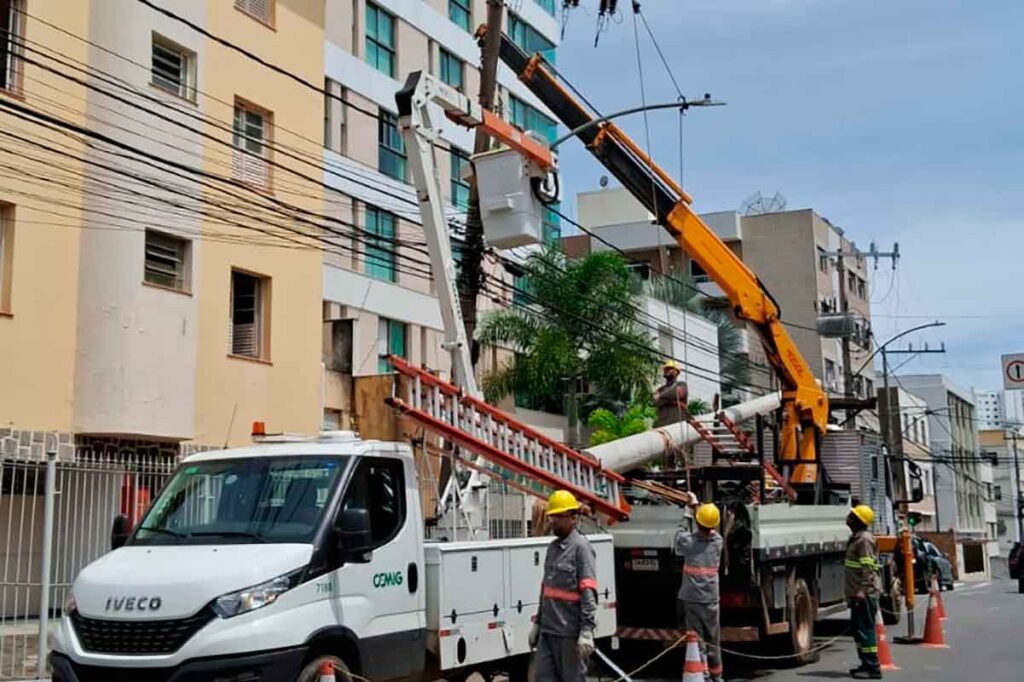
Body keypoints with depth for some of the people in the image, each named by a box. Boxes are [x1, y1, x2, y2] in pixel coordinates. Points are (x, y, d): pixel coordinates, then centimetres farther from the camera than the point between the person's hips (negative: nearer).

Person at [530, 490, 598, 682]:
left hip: (569, 632, -8)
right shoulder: (553, 547, 15)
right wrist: (537, 622, 22)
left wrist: (587, 631, -23)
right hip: (547, 631, 8)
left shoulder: (581, 547, -10)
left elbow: (588, 593, -17)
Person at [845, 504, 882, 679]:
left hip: (865, 594, -11)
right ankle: (866, 664, 25)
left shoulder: (864, 538, -14)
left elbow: (868, 567, -21)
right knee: (856, 628, 16)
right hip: (857, 593, 11)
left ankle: (873, 668, -6)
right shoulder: (856, 537, 17)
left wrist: (862, 590, -25)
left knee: (865, 629, -9)